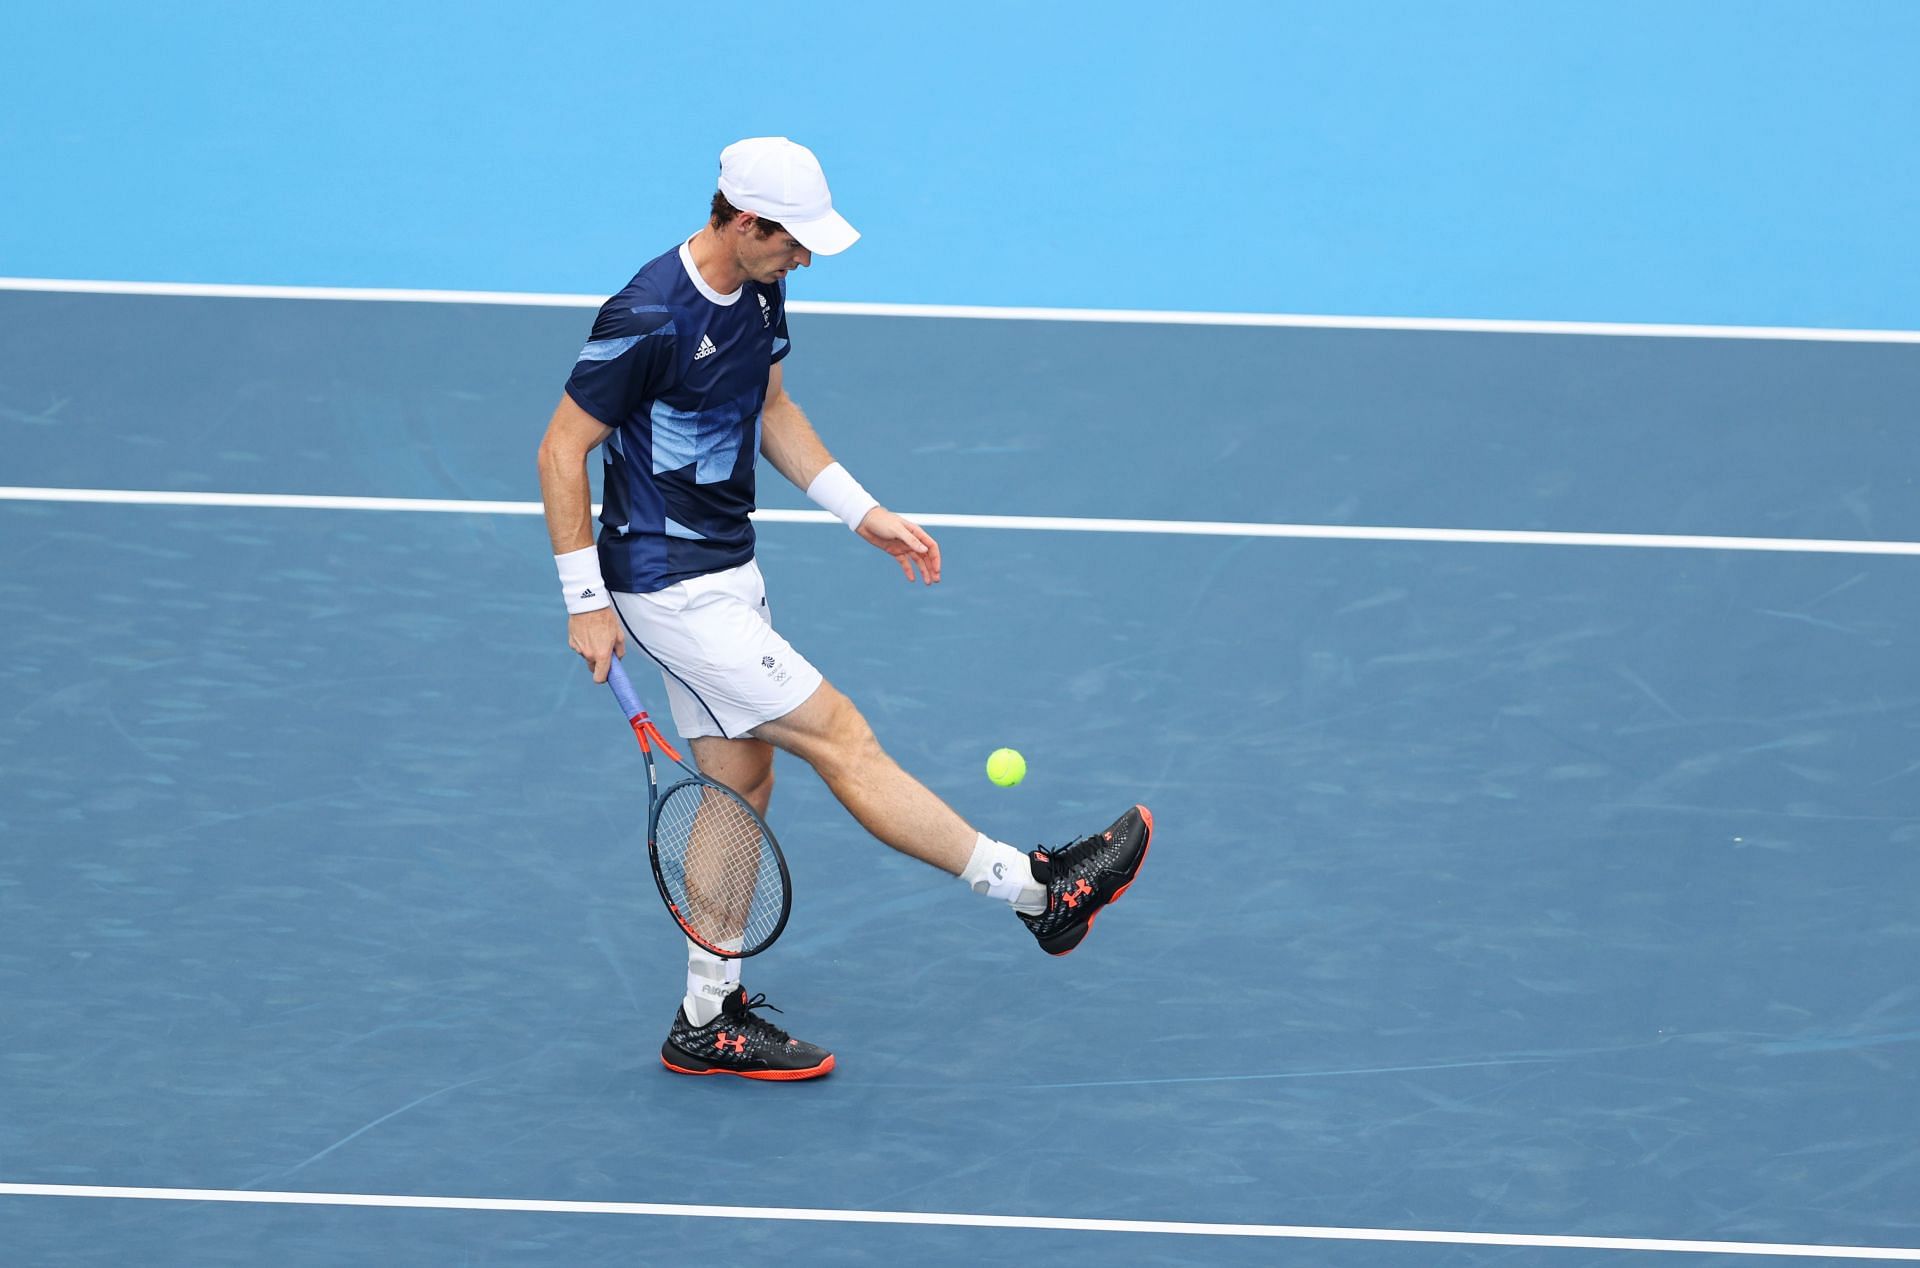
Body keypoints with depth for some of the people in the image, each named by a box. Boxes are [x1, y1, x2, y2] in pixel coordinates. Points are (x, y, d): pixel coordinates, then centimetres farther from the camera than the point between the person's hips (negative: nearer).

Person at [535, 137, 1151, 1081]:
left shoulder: (759, 293, 4)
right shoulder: (648, 320, -23)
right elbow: (562, 450, -17)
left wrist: (865, 514, 14)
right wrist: (585, 602, -16)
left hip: (727, 570, 10)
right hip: (668, 588, -10)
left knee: (740, 782, 11)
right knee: (838, 735, -8)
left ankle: (708, 1023, 19)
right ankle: (1039, 892, -8)